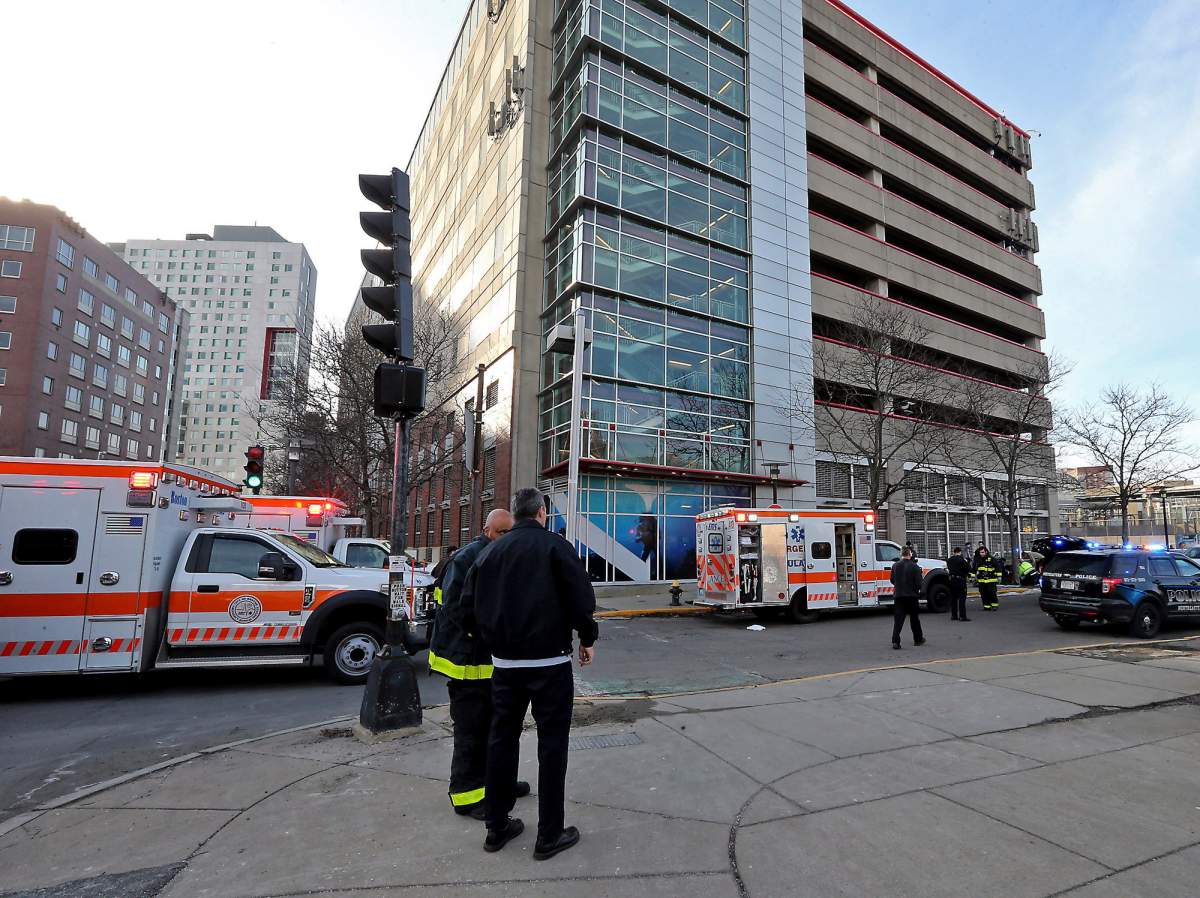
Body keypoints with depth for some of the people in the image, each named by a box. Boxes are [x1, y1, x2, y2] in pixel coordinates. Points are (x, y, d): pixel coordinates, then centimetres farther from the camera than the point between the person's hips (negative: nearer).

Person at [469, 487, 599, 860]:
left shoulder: (490, 552, 7)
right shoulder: (555, 547, -9)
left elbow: (473, 605, 9)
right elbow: (581, 599, -13)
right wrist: (587, 638, 1)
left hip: (504, 663, 5)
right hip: (549, 662, -5)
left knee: (502, 739, 16)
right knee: (552, 744, 6)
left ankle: (497, 827, 27)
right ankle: (549, 835, 13)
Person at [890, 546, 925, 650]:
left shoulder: (895, 566, 0)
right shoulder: (915, 566, -10)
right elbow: (919, 582, -10)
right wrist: (917, 591, 10)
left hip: (899, 595, 2)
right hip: (912, 596, -2)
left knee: (898, 619, 0)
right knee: (914, 618, 15)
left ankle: (895, 641, -10)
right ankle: (918, 639, 30)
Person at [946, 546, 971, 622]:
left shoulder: (949, 560, 8)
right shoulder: (962, 560, -13)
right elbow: (968, 569, -10)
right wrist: (968, 563, 7)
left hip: (951, 579, 6)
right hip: (960, 580, -6)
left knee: (953, 598, 11)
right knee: (962, 598, -4)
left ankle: (954, 615, 16)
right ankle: (962, 616, -6)